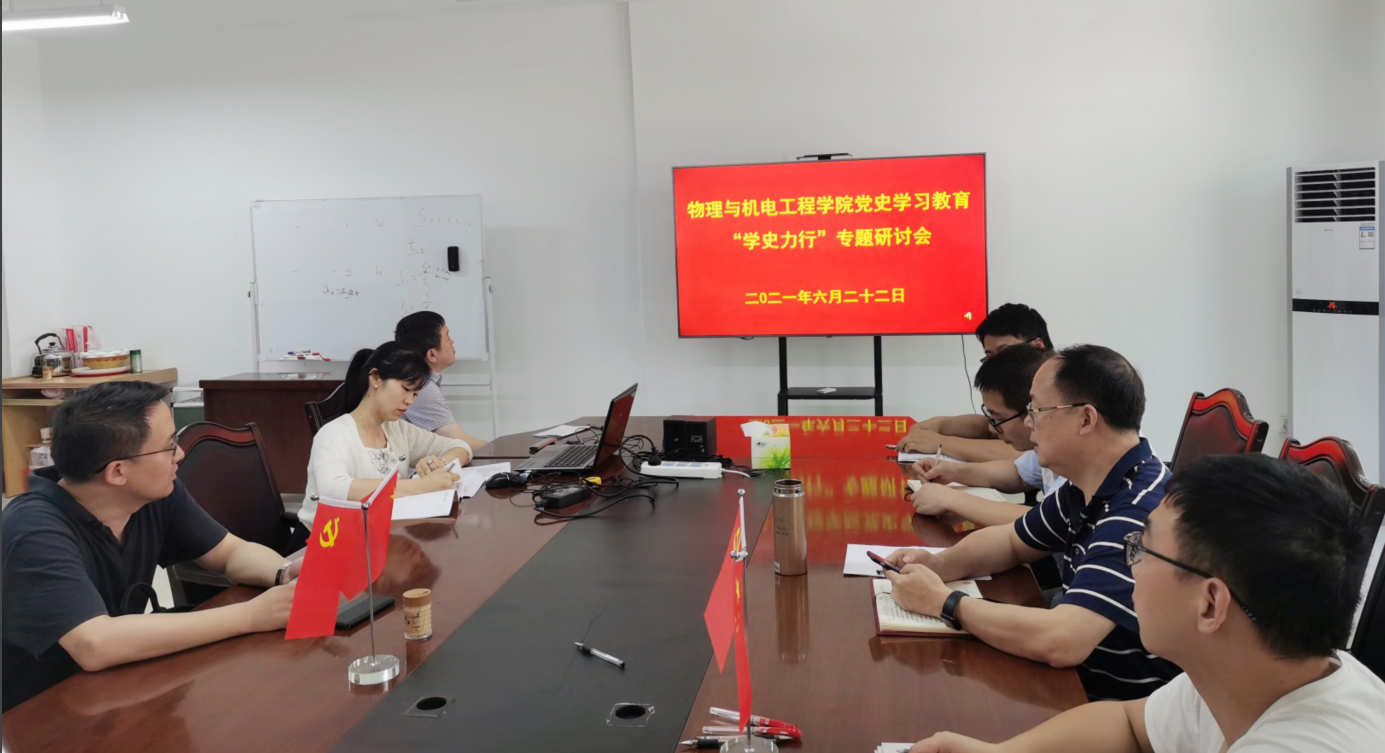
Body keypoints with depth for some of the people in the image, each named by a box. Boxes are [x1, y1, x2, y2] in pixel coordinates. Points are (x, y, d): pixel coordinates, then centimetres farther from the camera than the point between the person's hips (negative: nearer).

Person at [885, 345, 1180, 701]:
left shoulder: (1141, 511, -28)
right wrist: (939, 564, -4)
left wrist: (943, 602, -22)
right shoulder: (1087, 489, 1)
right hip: (1081, 682, 7)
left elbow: (1059, 643, -35)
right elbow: (1012, 541, 16)